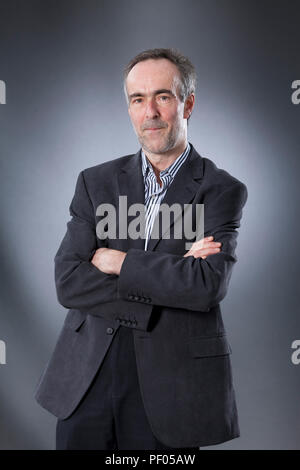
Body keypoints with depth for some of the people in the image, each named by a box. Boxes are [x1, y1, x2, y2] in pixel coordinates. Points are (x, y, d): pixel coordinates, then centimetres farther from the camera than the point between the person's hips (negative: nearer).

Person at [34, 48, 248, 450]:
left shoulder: (222, 190, -2)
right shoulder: (96, 181, 5)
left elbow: (208, 285, -18)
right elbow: (68, 282, -6)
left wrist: (117, 261, -11)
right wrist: (172, 275, -14)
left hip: (169, 388, -2)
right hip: (87, 380, 2)